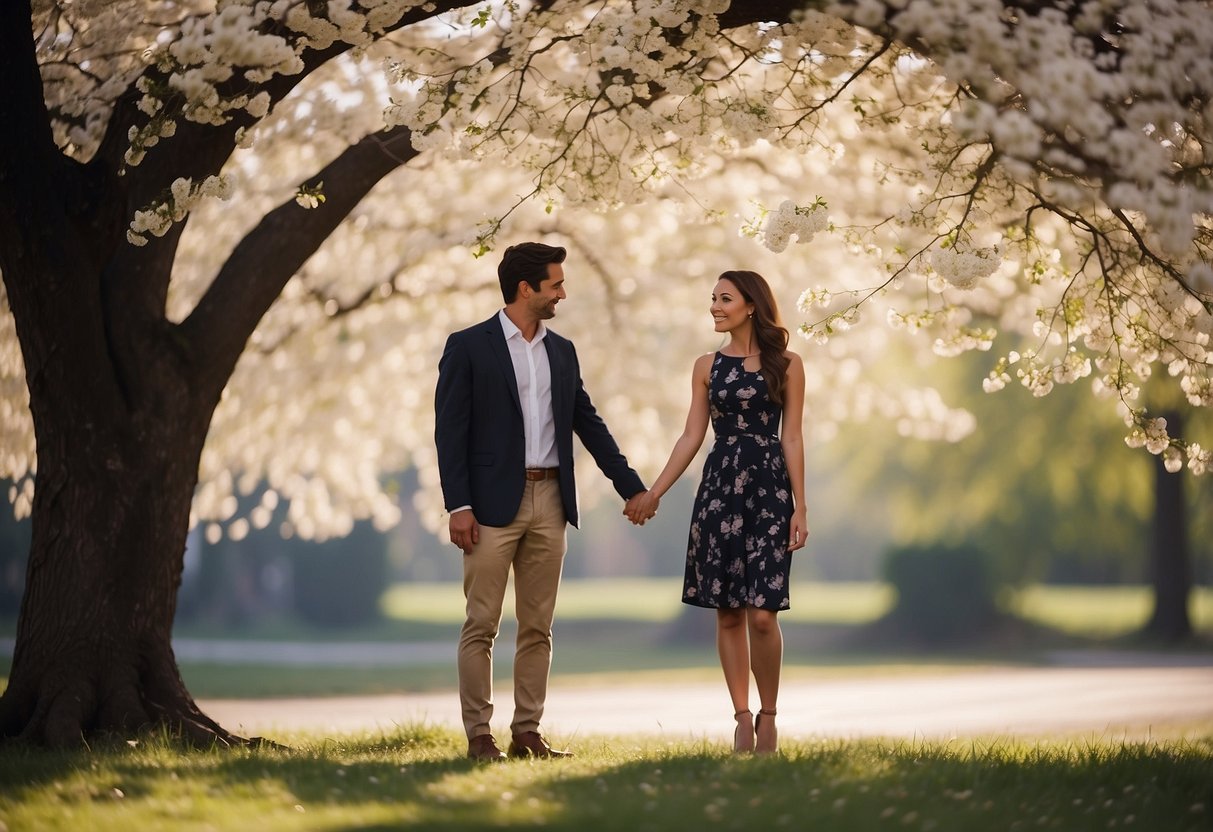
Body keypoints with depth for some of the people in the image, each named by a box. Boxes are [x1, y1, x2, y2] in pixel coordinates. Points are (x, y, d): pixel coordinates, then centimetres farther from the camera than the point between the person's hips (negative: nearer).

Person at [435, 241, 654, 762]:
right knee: (482, 626, -3)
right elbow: (449, 430, -7)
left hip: (549, 503, 6)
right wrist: (458, 506, -14)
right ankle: (478, 735, 1)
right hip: (493, 504, -5)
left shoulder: (562, 352, 13)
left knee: (537, 627, 7)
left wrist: (631, 486, 13)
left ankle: (527, 733, 12)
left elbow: (588, 423, 17)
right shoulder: (468, 347, -4)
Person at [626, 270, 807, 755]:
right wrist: (653, 493, 3)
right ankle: (743, 718, 10)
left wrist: (800, 507, -5)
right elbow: (692, 435, 9)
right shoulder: (707, 366, 10)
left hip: (769, 487, -3)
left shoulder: (786, 365, 2)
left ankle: (768, 716, 5)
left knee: (762, 613, -10)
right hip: (719, 485, 3)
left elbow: (792, 438, 0)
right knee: (728, 612, 2)